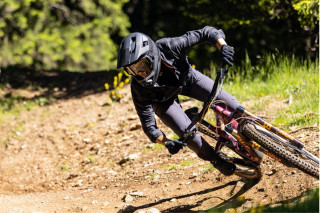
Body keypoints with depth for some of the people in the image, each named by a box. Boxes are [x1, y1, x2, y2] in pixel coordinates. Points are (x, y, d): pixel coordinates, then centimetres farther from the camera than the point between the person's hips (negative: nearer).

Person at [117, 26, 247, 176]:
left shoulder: (169, 47, -40)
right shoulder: (139, 87, -37)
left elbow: (206, 33, -34)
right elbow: (148, 124, -29)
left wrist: (223, 47, -52)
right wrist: (166, 143, -44)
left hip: (186, 78, 1)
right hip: (163, 100, -1)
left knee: (222, 99, -17)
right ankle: (217, 160, 9)